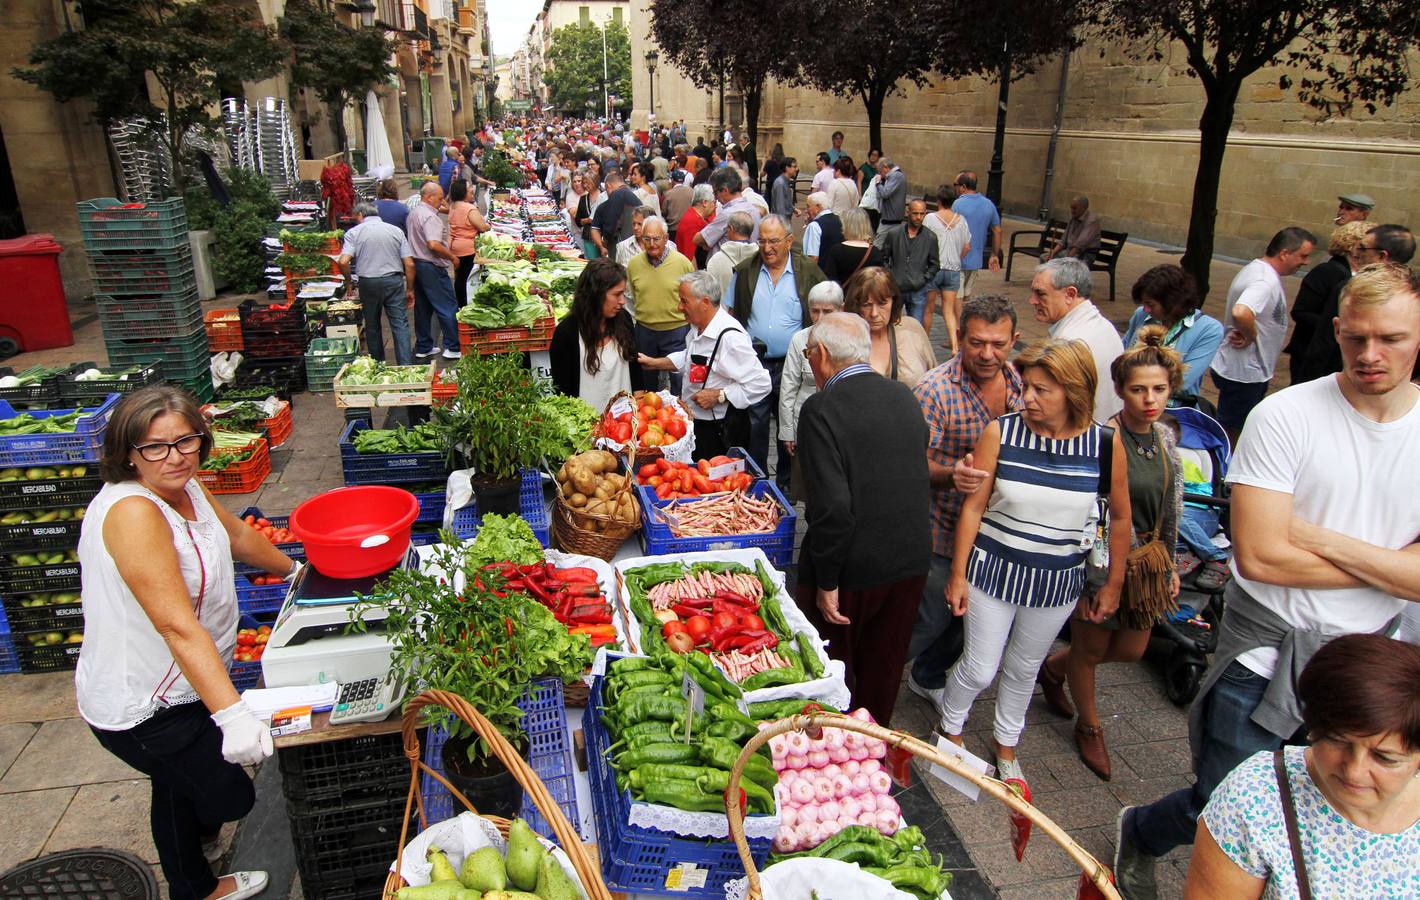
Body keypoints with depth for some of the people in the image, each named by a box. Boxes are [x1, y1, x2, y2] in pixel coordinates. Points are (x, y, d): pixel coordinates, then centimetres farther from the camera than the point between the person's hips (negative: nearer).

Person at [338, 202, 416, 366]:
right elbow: (409, 264, 1)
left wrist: (348, 283, 5)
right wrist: (410, 289, 8)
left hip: (368, 283, 0)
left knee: (372, 326, 15)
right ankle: (406, 365, -9)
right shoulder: (396, 230, 7)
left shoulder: (354, 232, 1)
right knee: (400, 324, 0)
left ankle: (378, 365, 23)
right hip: (394, 280, 0)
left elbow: (343, 262, -12)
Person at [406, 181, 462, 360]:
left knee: (422, 308, 15)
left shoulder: (413, 213, 13)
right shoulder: (430, 216, -18)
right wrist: (452, 257, -17)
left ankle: (423, 347, 21)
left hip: (416, 264, 10)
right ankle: (453, 348, 0)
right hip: (432, 267, -10)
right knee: (448, 307, -2)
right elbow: (433, 244, -30)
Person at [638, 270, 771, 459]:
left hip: (719, 433, -9)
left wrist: (718, 396, -25)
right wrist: (655, 363, 13)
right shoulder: (697, 327, 4)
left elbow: (760, 384, -28)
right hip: (694, 423, 9)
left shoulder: (730, 338, -27)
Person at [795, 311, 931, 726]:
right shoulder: (905, 396, 1)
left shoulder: (821, 409, -20)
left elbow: (833, 505, -26)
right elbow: (919, 475, 10)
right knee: (883, 669, 24)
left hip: (852, 568, -6)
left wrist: (827, 582, -16)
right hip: (911, 561, 6)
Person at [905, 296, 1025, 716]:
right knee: (931, 618, 2)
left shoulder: (1018, 383, 0)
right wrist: (950, 474, -42)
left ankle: (928, 677, 45)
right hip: (943, 529, -6)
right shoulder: (935, 389, -21)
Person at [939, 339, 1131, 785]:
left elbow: (1120, 517, 3)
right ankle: (950, 730, 38)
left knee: (1024, 668, 20)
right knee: (979, 668, 8)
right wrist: (958, 575, -5)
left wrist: (1113, 583, 8)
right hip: (994, 570, -1)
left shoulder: (1105, 444, -11)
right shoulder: (1001, 432, -15)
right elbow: (973, 506, -9)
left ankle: (1005, 744, 44)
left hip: (1057, 580, 2)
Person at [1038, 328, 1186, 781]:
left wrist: (1170, 564, 14)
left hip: (1149, 559, 7)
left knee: (1131, 649, 19)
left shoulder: (1165, 436, 0)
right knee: (1090, 649, 13)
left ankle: (1055, 666, 45)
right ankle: (1089, 727, 39)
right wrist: (1088, 580, -18)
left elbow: (1171, 509, 11)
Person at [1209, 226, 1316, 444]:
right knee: (1229, 429, 3)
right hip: (1243, 373, -10)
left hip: (1248, 369, 10)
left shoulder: (1255, 269, 9)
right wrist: (1250, 335, -24)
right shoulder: (1267, 282, -24)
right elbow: (1241, 313, -42)